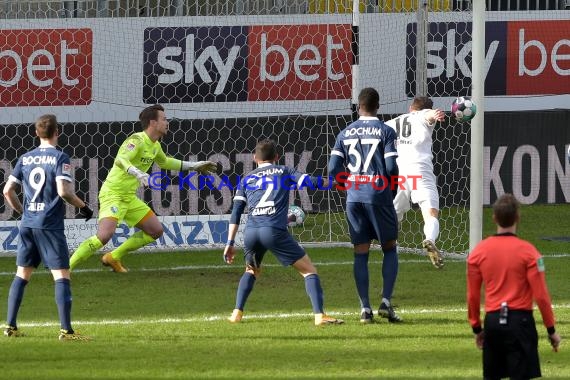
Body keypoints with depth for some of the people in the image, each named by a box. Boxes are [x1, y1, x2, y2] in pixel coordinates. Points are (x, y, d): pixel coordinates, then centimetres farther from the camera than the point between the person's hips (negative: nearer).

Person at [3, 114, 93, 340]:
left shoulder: (25, 159, 9)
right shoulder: (60, 158, -8)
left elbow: (8, 190, 10)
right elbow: (64, 191, -18)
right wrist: (83, 207, -2)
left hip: (27, 224, 5)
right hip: (50, 225, -5)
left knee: (22, 275, 14)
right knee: (62, 276, -4)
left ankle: (10, 326, 12)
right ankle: (66, 330, -10)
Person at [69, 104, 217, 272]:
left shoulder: (155, 145, 11)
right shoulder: (137, 141, -18)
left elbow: (164, 162, 33)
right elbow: (120, 159, -36)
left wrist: (194, 166, 34)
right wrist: (138, 173, -52)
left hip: (130, 197, 10)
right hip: (113, 194, -10)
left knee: (156, 231, 11)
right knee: (105, 235, -28)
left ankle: (113, 258, 19)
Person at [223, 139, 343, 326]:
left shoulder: (247, 179, 24)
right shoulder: (284, 172, 18)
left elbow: (236, 213, 17)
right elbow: (311, 182, 6)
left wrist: (230, 243, 17)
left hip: (251, 231, 3)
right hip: (275, 231, -3)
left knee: (252, 270, 31)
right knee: (309, 270, 3)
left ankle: (237, 313, 16)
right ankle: (319, 315, -13)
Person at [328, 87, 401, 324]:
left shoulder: (345, 134, 7)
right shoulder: (385, 132, -3)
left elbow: (333, 169, 3)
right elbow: (391, 167, -10)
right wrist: (392, 182, 11)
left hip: (354, 198, 3)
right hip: (379, 196, -3)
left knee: (361, 253, 6)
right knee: (390, 249, 10)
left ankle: (365, 308, 0)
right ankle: (386, 302, -3)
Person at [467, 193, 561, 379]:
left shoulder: (478, 251, 3)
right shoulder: (527, 251, -8)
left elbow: (472, 295, 7)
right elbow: (541, 295, -8)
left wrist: (477, 328, 19)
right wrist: (551, 330, 2)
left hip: (492, 322, 4)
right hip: (520, 320, -4)